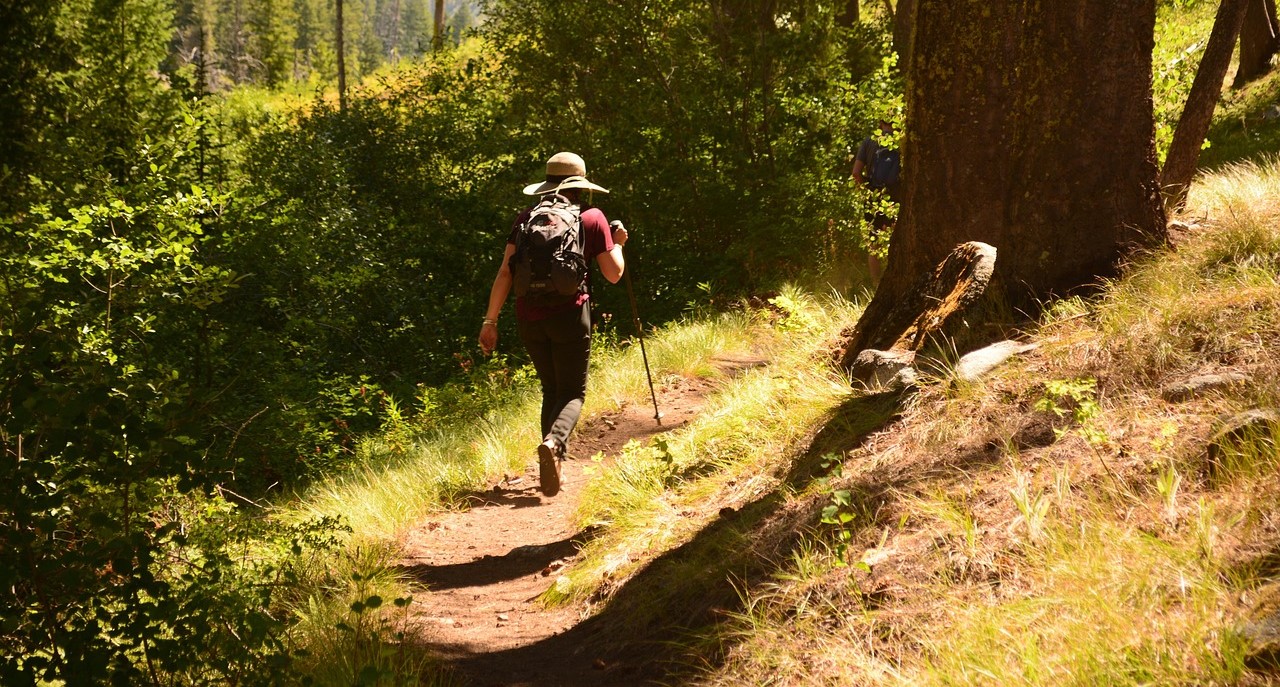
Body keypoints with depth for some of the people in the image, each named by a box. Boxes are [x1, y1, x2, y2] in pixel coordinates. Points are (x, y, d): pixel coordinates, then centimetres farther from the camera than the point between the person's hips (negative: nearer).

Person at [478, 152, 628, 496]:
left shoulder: (528, 216, 9)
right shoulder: (592, 218, 3)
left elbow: (505, 271, 2)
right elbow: (613, 274, 3)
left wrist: (490, 319, 4)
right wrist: (617, 244, 21)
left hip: (529, 316, 3)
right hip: (570, 314, -3)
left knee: (551, 390, 19)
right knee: (573, 392, 7)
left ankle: (552, 465, 12)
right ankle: (554, 441, -23)